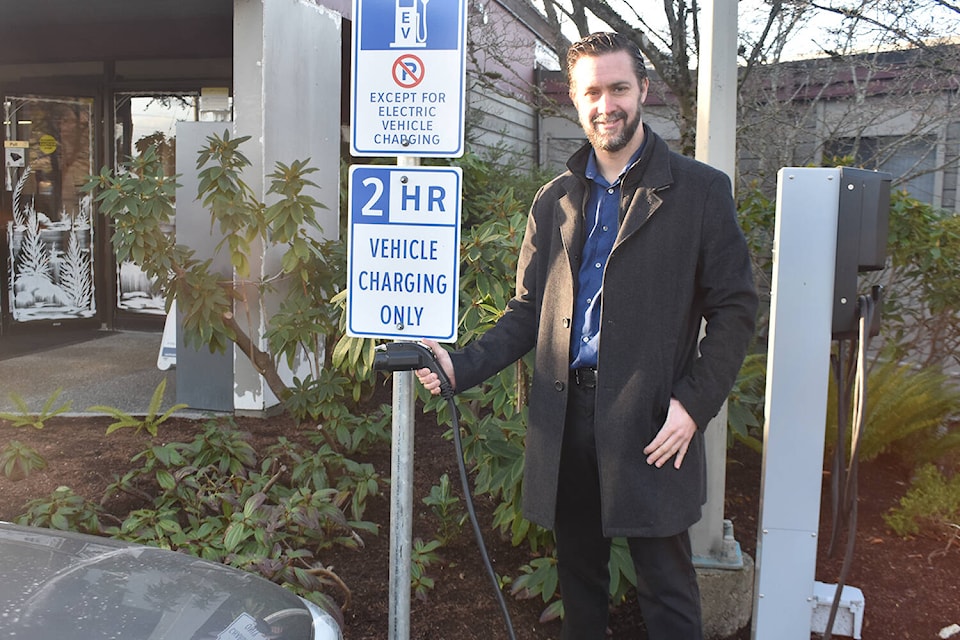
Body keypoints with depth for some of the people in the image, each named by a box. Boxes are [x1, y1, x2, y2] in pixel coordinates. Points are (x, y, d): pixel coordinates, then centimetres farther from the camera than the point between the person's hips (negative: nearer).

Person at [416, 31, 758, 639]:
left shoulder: (701, 190, 0)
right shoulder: (554, 201, 12)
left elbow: (734, 309, -1)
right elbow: (529, 312, 11)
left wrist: (693, 404, -12)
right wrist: (463, 366, -4)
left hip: (652, 424, -4)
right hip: (567, 417, 4)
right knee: (579, 581, 16)